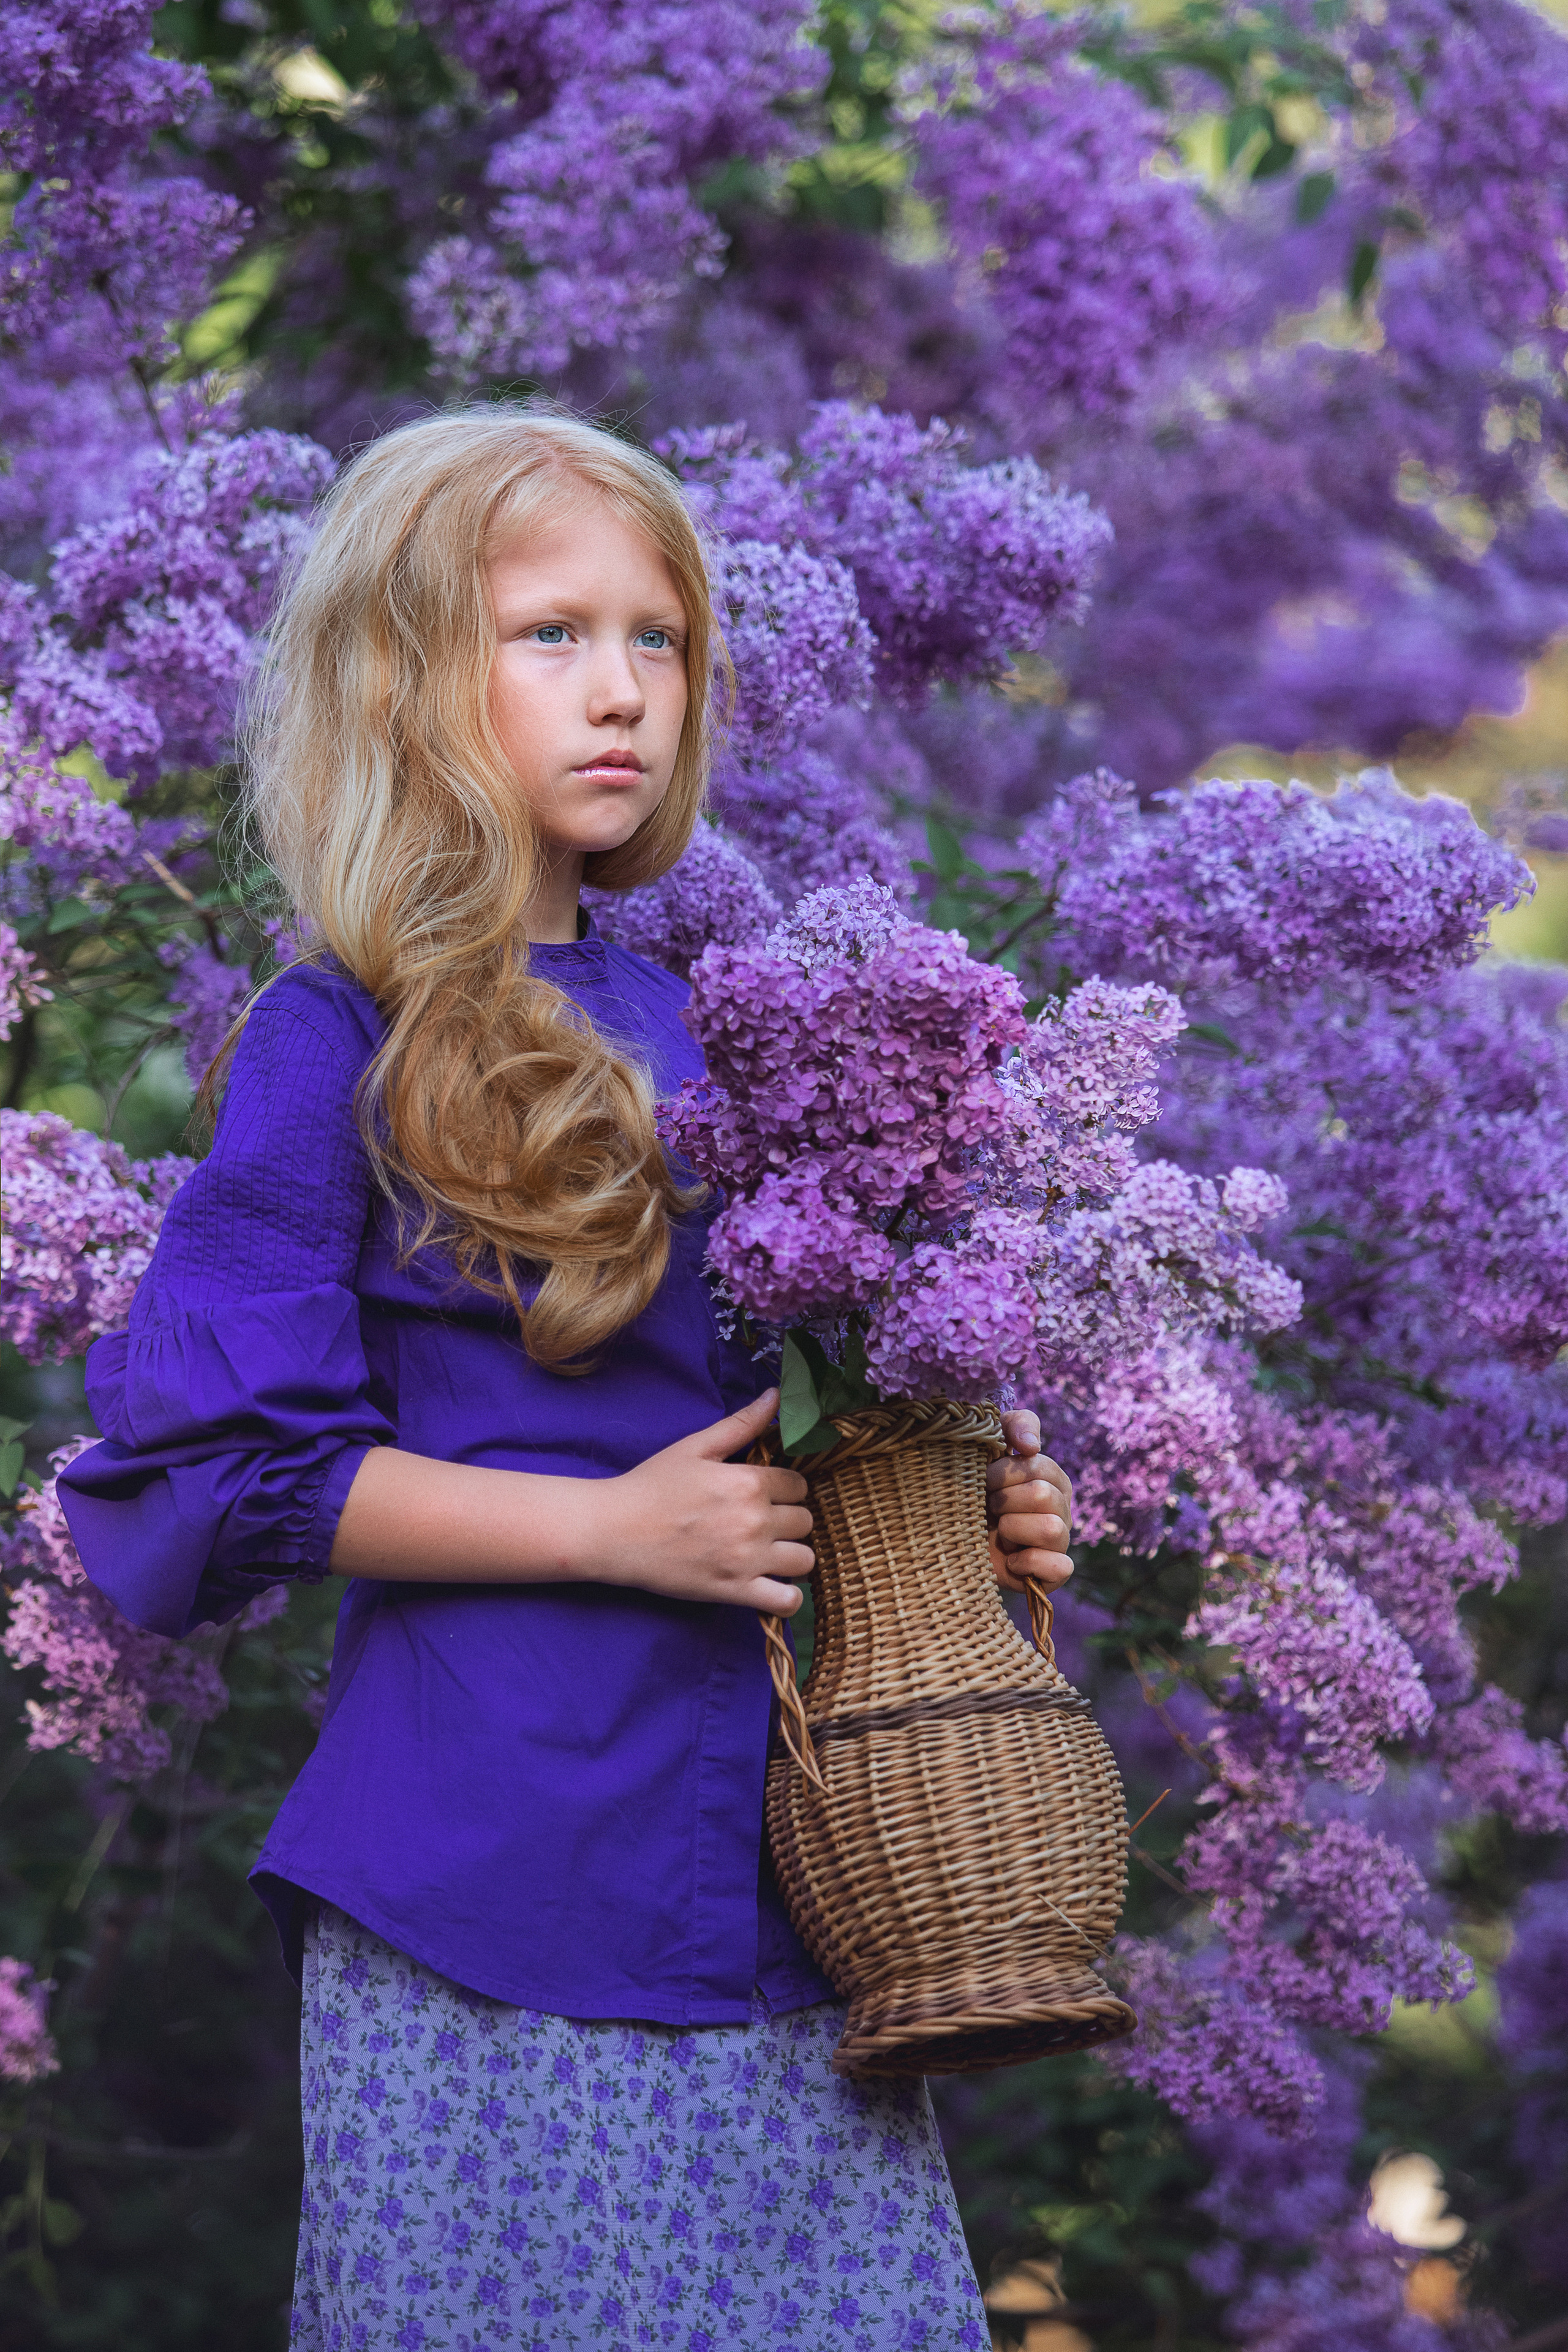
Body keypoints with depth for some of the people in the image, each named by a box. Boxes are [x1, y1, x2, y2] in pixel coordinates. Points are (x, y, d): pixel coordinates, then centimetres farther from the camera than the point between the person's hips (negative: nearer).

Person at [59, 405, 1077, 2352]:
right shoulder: (344, 1042, -5)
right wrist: (613, 1527, -14)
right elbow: (209, 1472, -10)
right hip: (499, 1900, -6)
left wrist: (959, 1515, 4)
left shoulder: (680, 1031, 14)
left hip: (771, 1876, 6)